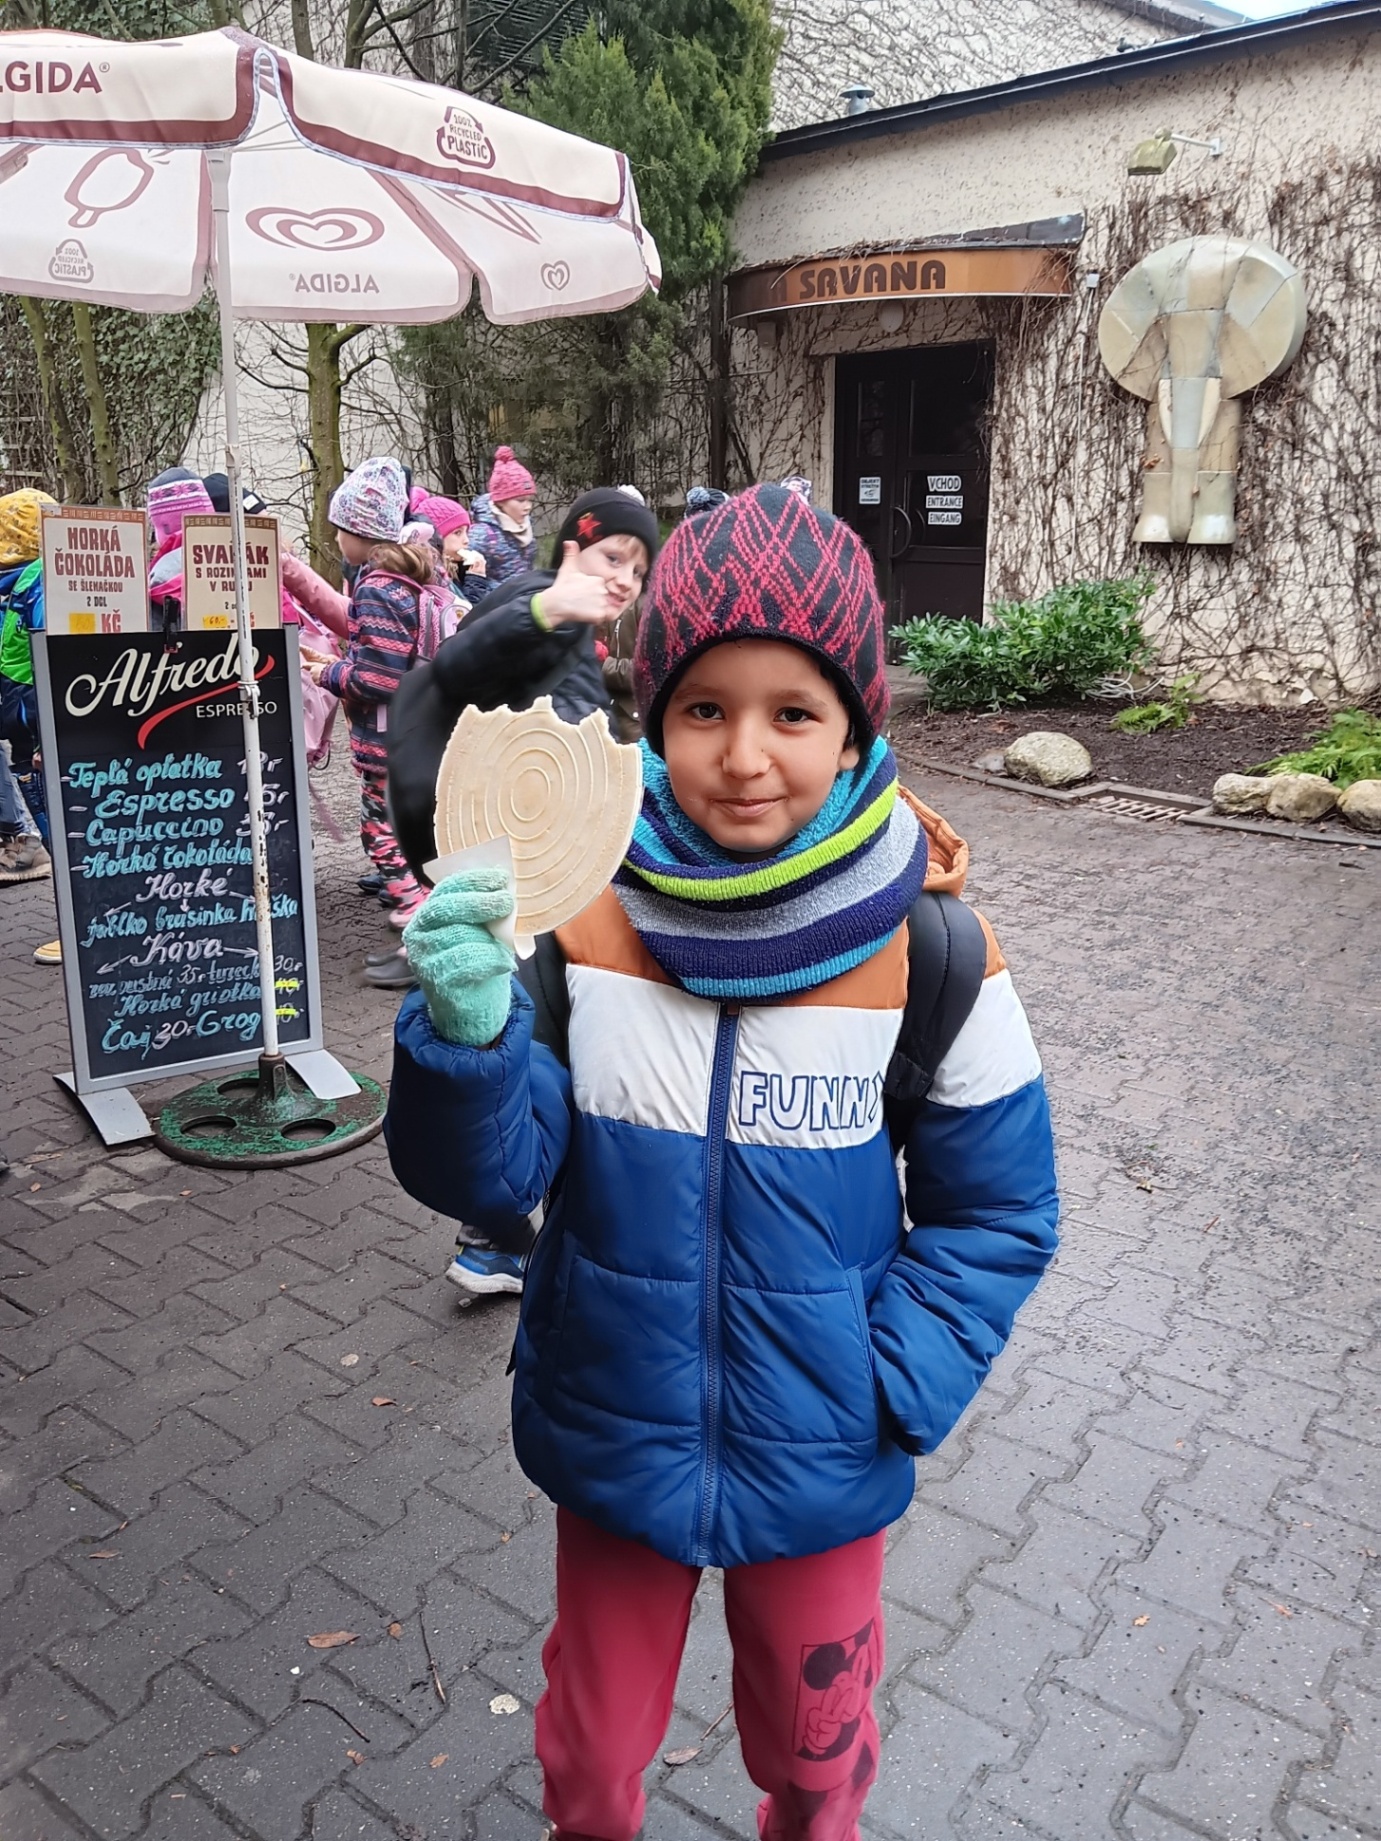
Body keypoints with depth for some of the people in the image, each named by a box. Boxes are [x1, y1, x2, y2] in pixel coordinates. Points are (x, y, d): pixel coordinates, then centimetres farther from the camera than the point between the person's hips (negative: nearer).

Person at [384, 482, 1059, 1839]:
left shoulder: (927, 940, -16)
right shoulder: (579, 904, -15)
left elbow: (997, 1211, -5)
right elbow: (488, 1179, -15)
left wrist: (888, 1387, -14)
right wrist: (469, 1036, -33)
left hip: (817, 1464, 0)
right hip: (615, 1435, 1)